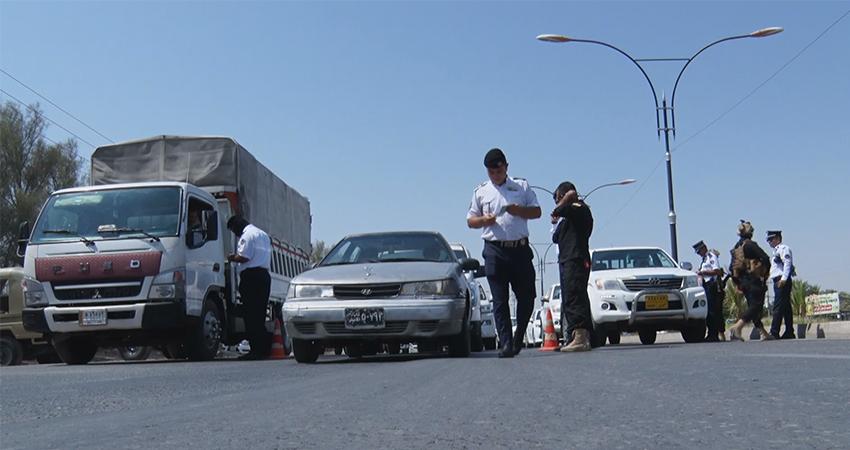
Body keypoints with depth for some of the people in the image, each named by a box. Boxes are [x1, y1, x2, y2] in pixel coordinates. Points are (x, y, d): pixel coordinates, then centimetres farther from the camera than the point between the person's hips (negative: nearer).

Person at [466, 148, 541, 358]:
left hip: (520, 248, 1)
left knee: (527, 296, 4)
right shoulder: (481, 191, 13)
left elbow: (537, 212, 10)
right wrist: (484, 220, -8)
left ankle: (518, 338, 23)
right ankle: (506, 344, -4)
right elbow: (470, 220, 14)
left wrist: (518, 210, -9)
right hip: (495, 250, -1)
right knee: (499, 300, -4)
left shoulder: (522, 186, 12)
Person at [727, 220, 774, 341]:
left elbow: (732, 267, 14)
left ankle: (763, 333, 18)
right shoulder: (750, 245, -11)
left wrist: (737, 283, 19)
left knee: (753, 306, 15)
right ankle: (736, 328, -25)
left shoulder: (736, 247, 11)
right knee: (756, 306, -9)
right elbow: (765, 259, -18)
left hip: (743, 281, 8)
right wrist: (764, 275, -4)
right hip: (754, 280, -8)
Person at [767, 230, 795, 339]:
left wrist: (783, 279, -27)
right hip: (778, 281, 10)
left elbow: (787, 263, -19)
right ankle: (789, 333, 13)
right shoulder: (776, 251, 24)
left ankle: (774, 333, -18)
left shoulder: (783, 248, -6)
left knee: (778, 307, -13)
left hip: (782, 281, -10)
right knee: (786, 308, 10)